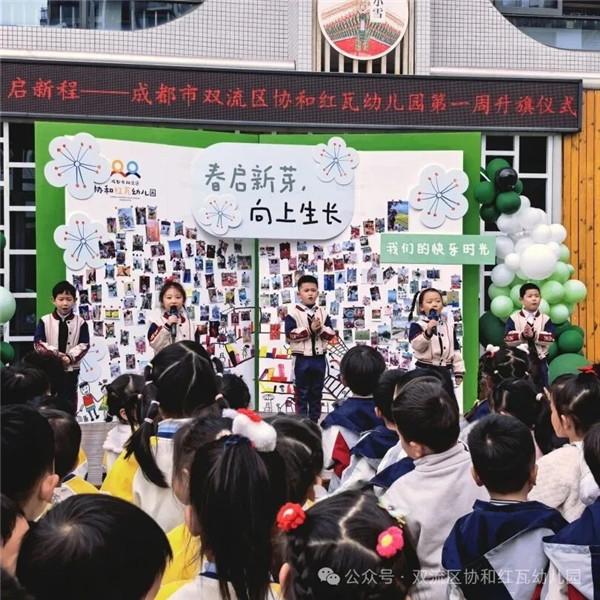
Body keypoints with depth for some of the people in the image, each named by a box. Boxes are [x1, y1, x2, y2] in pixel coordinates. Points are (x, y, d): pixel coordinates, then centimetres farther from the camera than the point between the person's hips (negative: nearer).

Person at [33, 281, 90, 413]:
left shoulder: (80, 322, -2)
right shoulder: (45, 321, -4)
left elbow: (84, 345, -3)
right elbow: (38, 343, -8)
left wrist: (70, 356, -17)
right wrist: (54, 354, -20)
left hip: (71, 369, 0)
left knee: (69, 400, 8)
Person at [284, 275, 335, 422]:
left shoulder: (323, 313, 7)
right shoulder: (293, 313, -6)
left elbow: (331, 334, 3)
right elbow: (290, 335, -15)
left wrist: (320, 329, -16)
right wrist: (309, 329, -19)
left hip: (319, 358, 4)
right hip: (302, 358, -4)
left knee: (317, 392, 11)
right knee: (302, 393, 3)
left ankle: (314, 421, 20)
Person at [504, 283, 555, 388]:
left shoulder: (545, 319, -1)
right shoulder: (514, 318, -4)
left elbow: (550, 339, -12)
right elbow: (507, 339, -11)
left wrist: (534, 335, -25)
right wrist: (522, 335, -27)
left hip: (539, 360, 1)